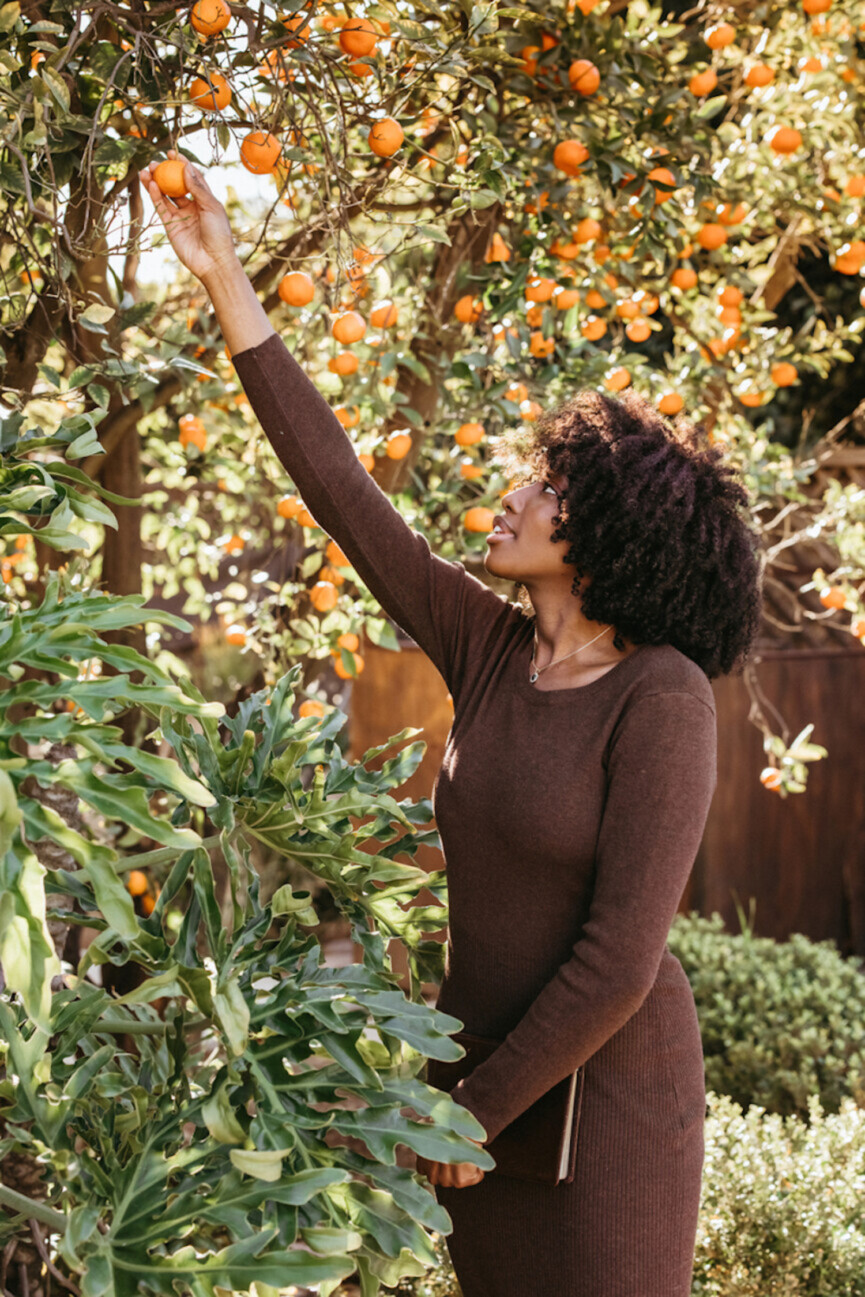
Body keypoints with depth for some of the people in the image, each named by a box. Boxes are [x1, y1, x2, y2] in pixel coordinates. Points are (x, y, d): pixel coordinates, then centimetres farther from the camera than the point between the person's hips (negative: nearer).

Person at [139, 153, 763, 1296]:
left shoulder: (661, 698, -18)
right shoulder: (490, 649, 1)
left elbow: (620, 958, -20)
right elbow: (340, 491, 2)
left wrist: (476, 1110, -12)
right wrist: (228, 282, 2)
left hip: (605, 1085, -6)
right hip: (483, 1059, 6)